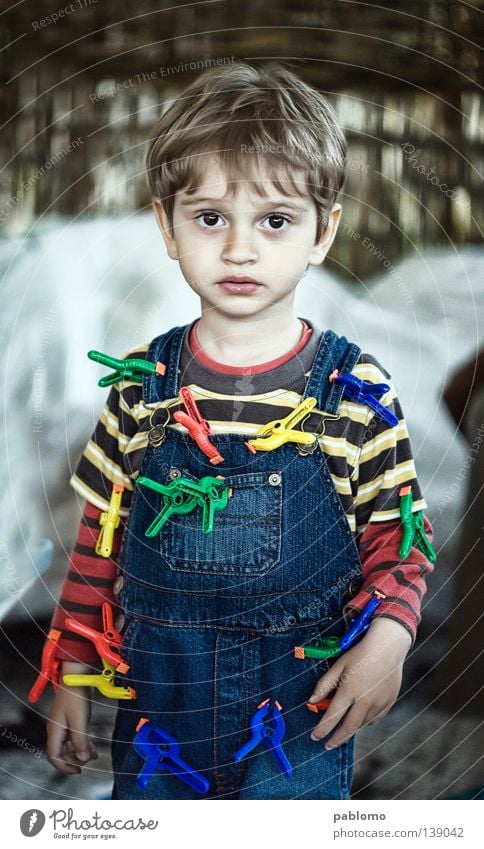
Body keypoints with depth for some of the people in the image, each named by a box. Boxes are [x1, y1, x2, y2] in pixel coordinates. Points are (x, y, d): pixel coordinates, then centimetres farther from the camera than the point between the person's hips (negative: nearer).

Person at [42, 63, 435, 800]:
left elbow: (397, 533, 0)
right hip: (159, 698, 2)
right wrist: (73, 669, 8)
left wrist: (390, 631, -18)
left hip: (304, 709, -2)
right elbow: (99, 535, 6)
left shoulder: (357, 389, -9)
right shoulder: (143, 385, -3)